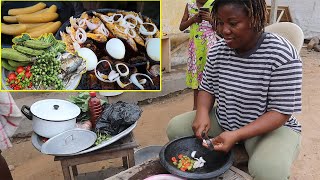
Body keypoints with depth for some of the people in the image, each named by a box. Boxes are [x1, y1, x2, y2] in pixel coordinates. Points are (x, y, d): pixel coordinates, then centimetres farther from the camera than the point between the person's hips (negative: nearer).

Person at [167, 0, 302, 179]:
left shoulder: (282, 55, -22)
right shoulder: (217, 50, -6)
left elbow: (281, 112, -21)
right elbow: (207, 89, 5)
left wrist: (236, 135, -31)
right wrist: (202, 113, -18)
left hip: (271, 127, -4)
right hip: (223, 121, 5)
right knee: (175, 128, -6)